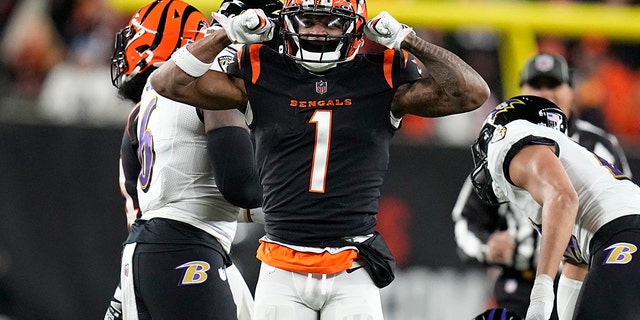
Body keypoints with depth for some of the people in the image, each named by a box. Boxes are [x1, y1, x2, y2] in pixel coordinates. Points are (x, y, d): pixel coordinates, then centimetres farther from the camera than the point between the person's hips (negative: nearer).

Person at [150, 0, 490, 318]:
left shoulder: (382, 78, 3)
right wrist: (228, 33, -2)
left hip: (353, 275, -1)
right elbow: (169, 82, 3)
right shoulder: (260, 75, 5)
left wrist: (404, 40, -5)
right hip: (282, 272, 1)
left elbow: (472, 93, -3)